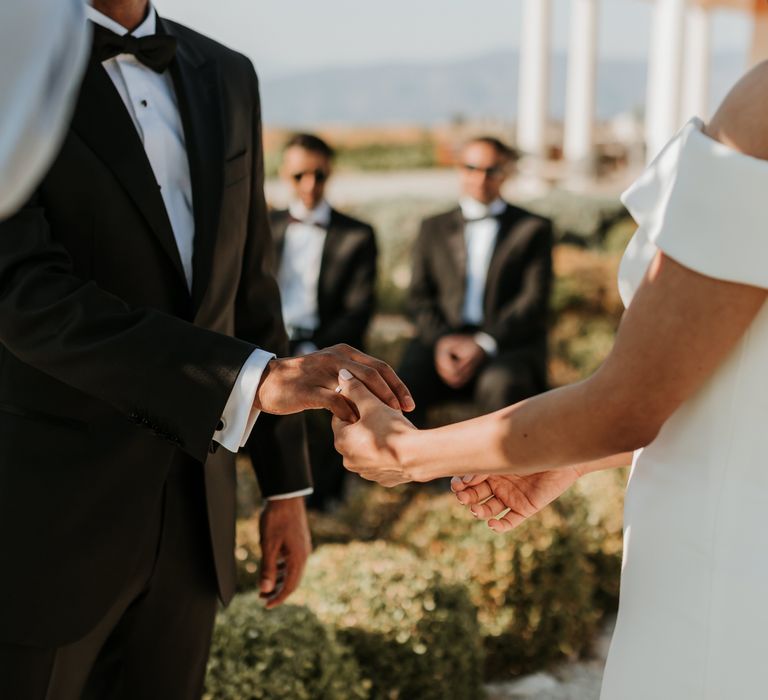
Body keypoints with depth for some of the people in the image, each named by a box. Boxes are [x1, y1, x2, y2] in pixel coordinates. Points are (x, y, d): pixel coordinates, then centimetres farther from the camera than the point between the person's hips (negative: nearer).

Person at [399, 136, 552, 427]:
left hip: (507, 343, -2)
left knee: (500, 385, -37)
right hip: (442, 340, 2)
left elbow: (533, 301, 2)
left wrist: (484, 343, -14)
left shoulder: (534, 228, 14)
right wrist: (440, 339, -9)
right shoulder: (433, 228, 22)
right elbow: (420, 297, 13)